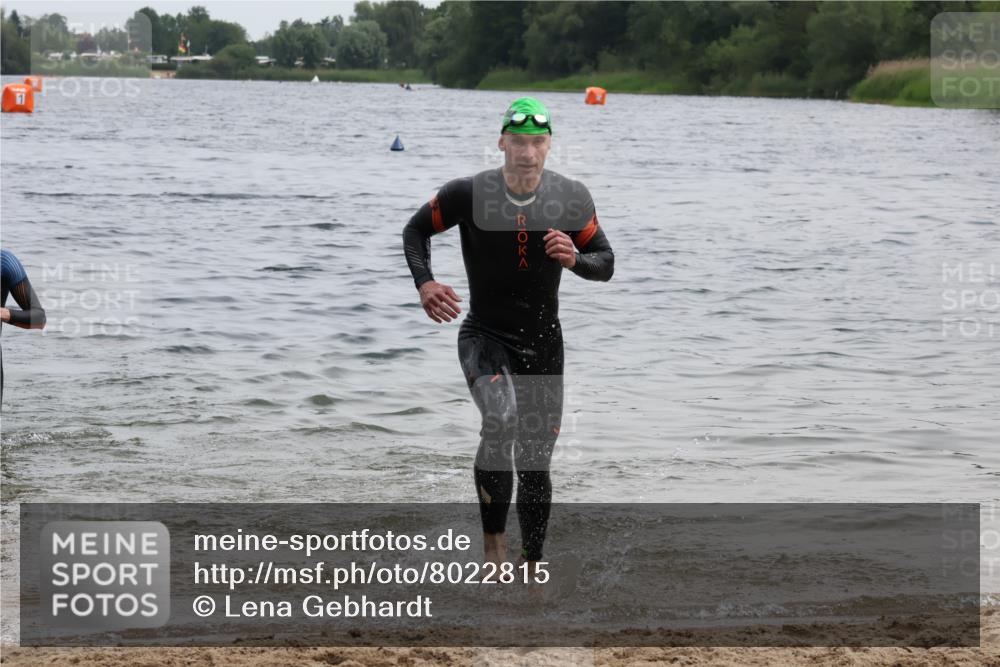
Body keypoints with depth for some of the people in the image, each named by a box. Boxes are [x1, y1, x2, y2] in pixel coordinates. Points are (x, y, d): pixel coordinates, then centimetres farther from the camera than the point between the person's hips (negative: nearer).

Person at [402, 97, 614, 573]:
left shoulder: (571, 198, -7)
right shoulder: (468, 194, -13)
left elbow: (605, 263, 1)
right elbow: (415, 230, 3)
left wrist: (575, 259, -22)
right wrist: (424, 284, -14)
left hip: (543, 342, 3)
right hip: (483, 336, -3)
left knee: (535, 465, 7)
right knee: (502, 418, -32)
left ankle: (530, 568, 26)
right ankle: (493, 543, -19)